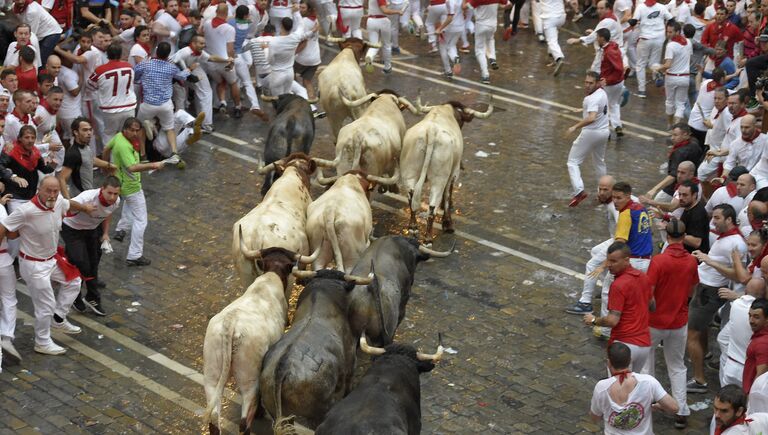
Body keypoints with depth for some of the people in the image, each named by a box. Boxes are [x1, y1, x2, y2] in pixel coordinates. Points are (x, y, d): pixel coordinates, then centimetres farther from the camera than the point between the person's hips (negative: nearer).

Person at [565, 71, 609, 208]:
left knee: (573, 162, 0)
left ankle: (579, 191, -15)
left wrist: (575, 127, -36)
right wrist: (584, 108, 14)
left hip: (591, 133, -9)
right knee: (599, 162, 25)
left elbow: (592, 118, -40)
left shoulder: (593, 99, -25)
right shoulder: (602, 92, 5)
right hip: (604, 131, 9)